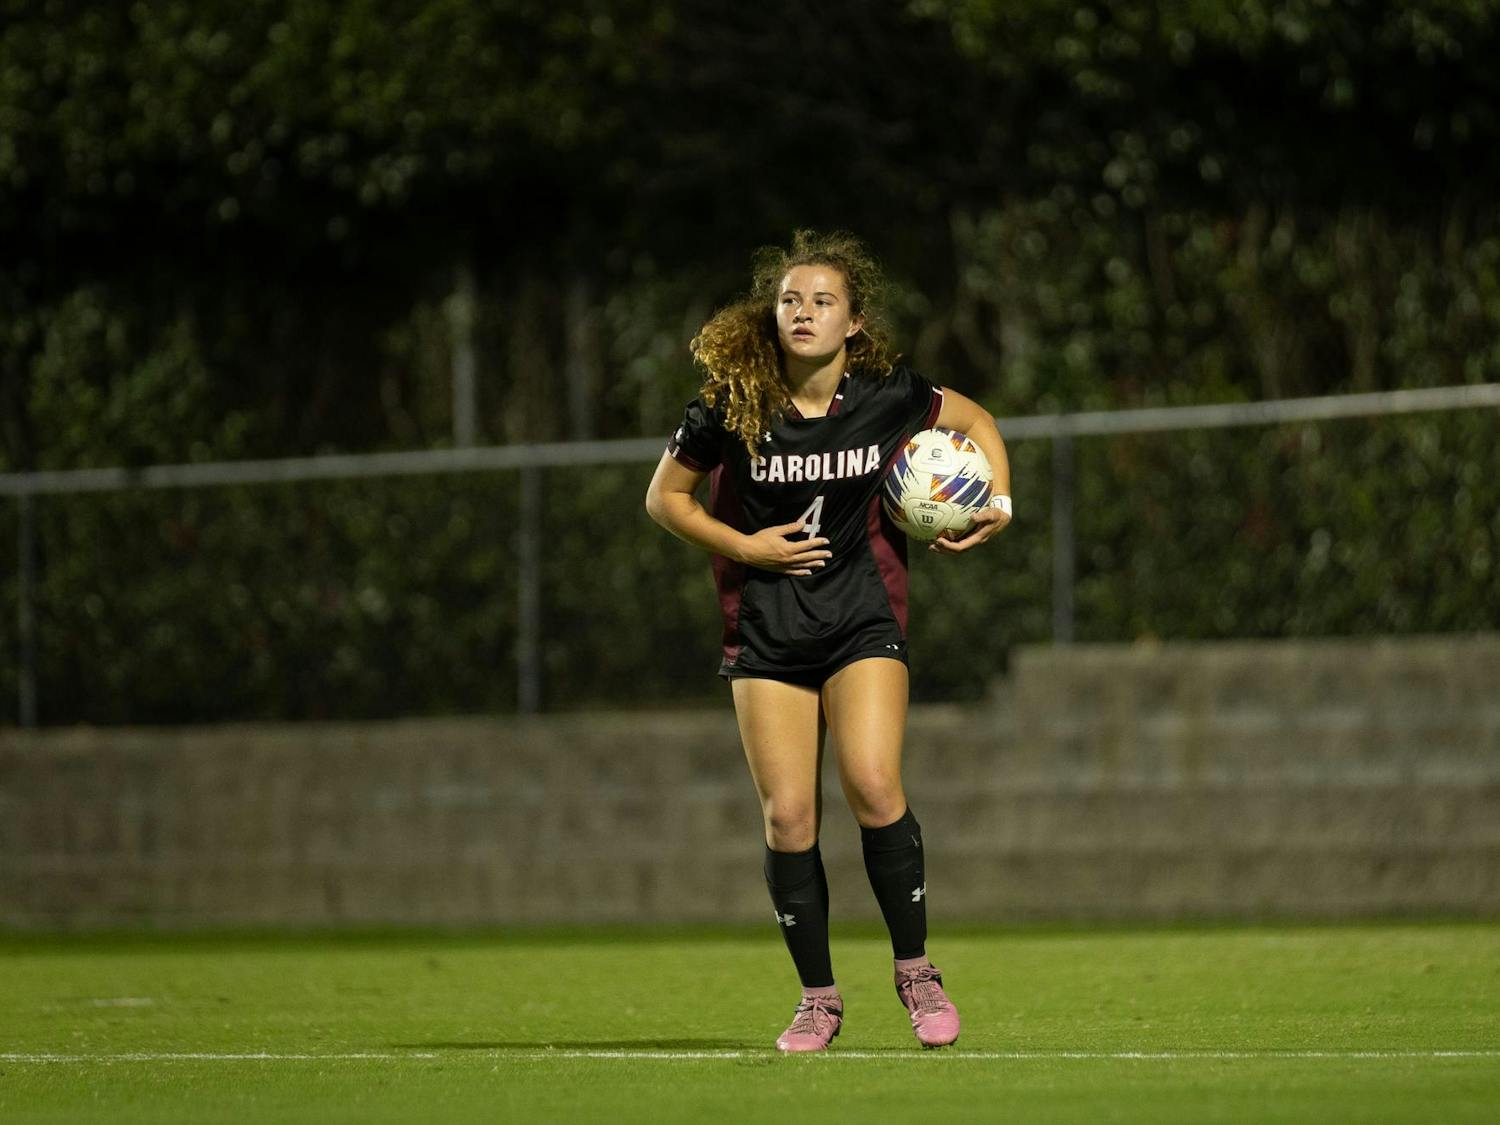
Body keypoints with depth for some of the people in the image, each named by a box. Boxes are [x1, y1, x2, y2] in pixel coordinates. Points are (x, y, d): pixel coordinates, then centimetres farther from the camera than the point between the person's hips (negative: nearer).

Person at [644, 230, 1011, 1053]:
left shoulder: (887, 397, -6)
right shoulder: (731, 406, -9)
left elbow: (975, 420, 13)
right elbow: (665, 498, 3)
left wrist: (998, 504, -1)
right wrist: (745, 546, -9)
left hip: (863, 618, 0)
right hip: (765, 632, 0)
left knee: (873, 786, -18)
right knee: (787, 815, -5)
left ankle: (915, 969, 0)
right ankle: (817, 999, 9)